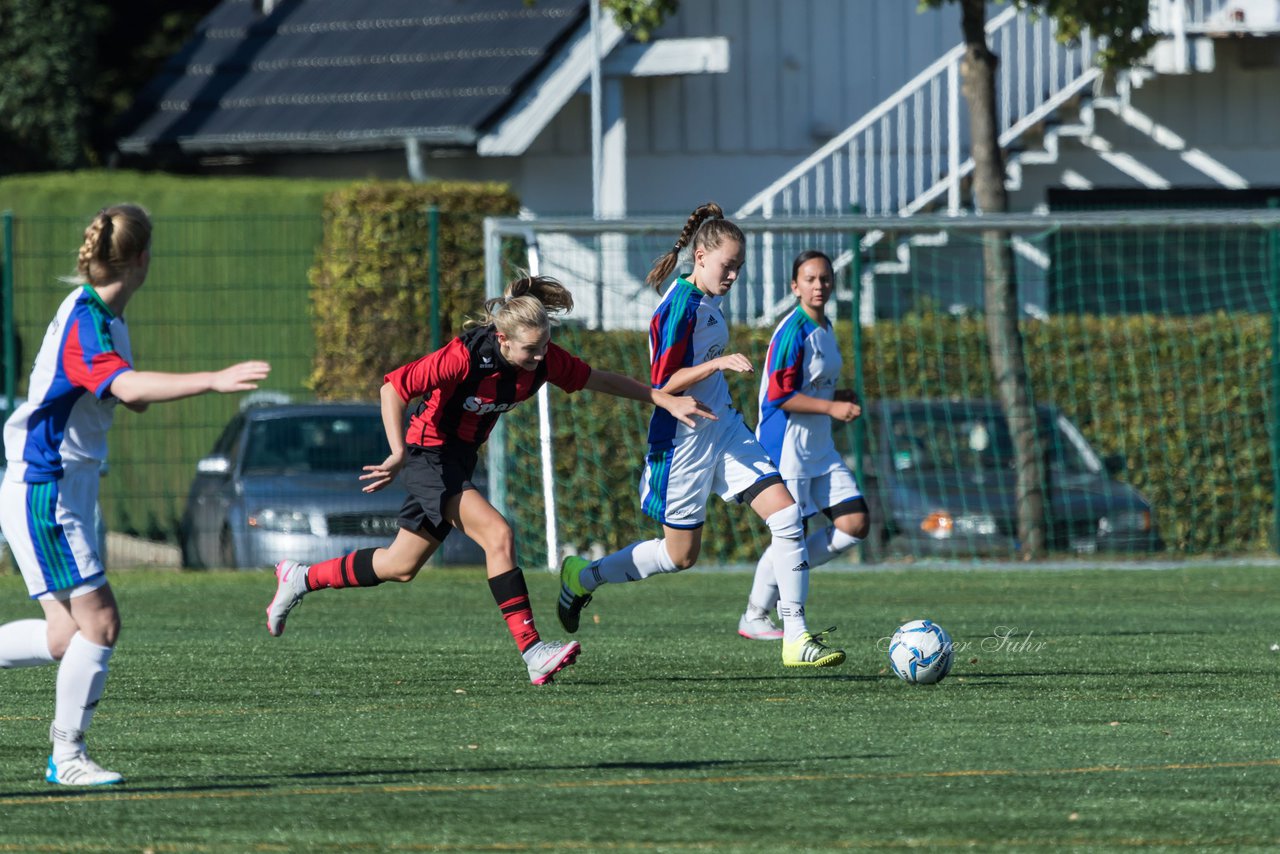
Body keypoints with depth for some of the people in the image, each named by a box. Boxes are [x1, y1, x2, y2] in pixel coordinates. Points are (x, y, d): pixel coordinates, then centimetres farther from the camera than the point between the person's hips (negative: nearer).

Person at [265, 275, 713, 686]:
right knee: (498, 534, -24)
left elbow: (599, 380, 4)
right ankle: (532, 653, -25)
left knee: (401, 567, 16)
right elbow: (393, 387, -24)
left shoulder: (544, 359, -10)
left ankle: (301, 578, 34)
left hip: (460, 461, 8)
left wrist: (665, 400, 2)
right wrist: (398, 454, -28)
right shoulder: (466, 356, -28)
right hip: (429, 456, -8)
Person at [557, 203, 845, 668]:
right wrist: (718, 364, -31)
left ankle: (795, 636, -6)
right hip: (685, 437, -8)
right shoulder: (679, 306, -19)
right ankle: (582, 576, 27)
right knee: (680, 553, 4)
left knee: (785, 513, -7)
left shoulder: (707, 301, 8)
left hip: (722, 428, 8)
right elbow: (664, 382, -22)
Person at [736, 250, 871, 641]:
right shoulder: (794, 332, -16)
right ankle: (754, 618, 11)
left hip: (819, 448, 9)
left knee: (856, 524, 1)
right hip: (787, 446, -9)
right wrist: (832, 408, -21)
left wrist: (839, 396, 6)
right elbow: (779, 396, -21)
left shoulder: (824, 328, 12)